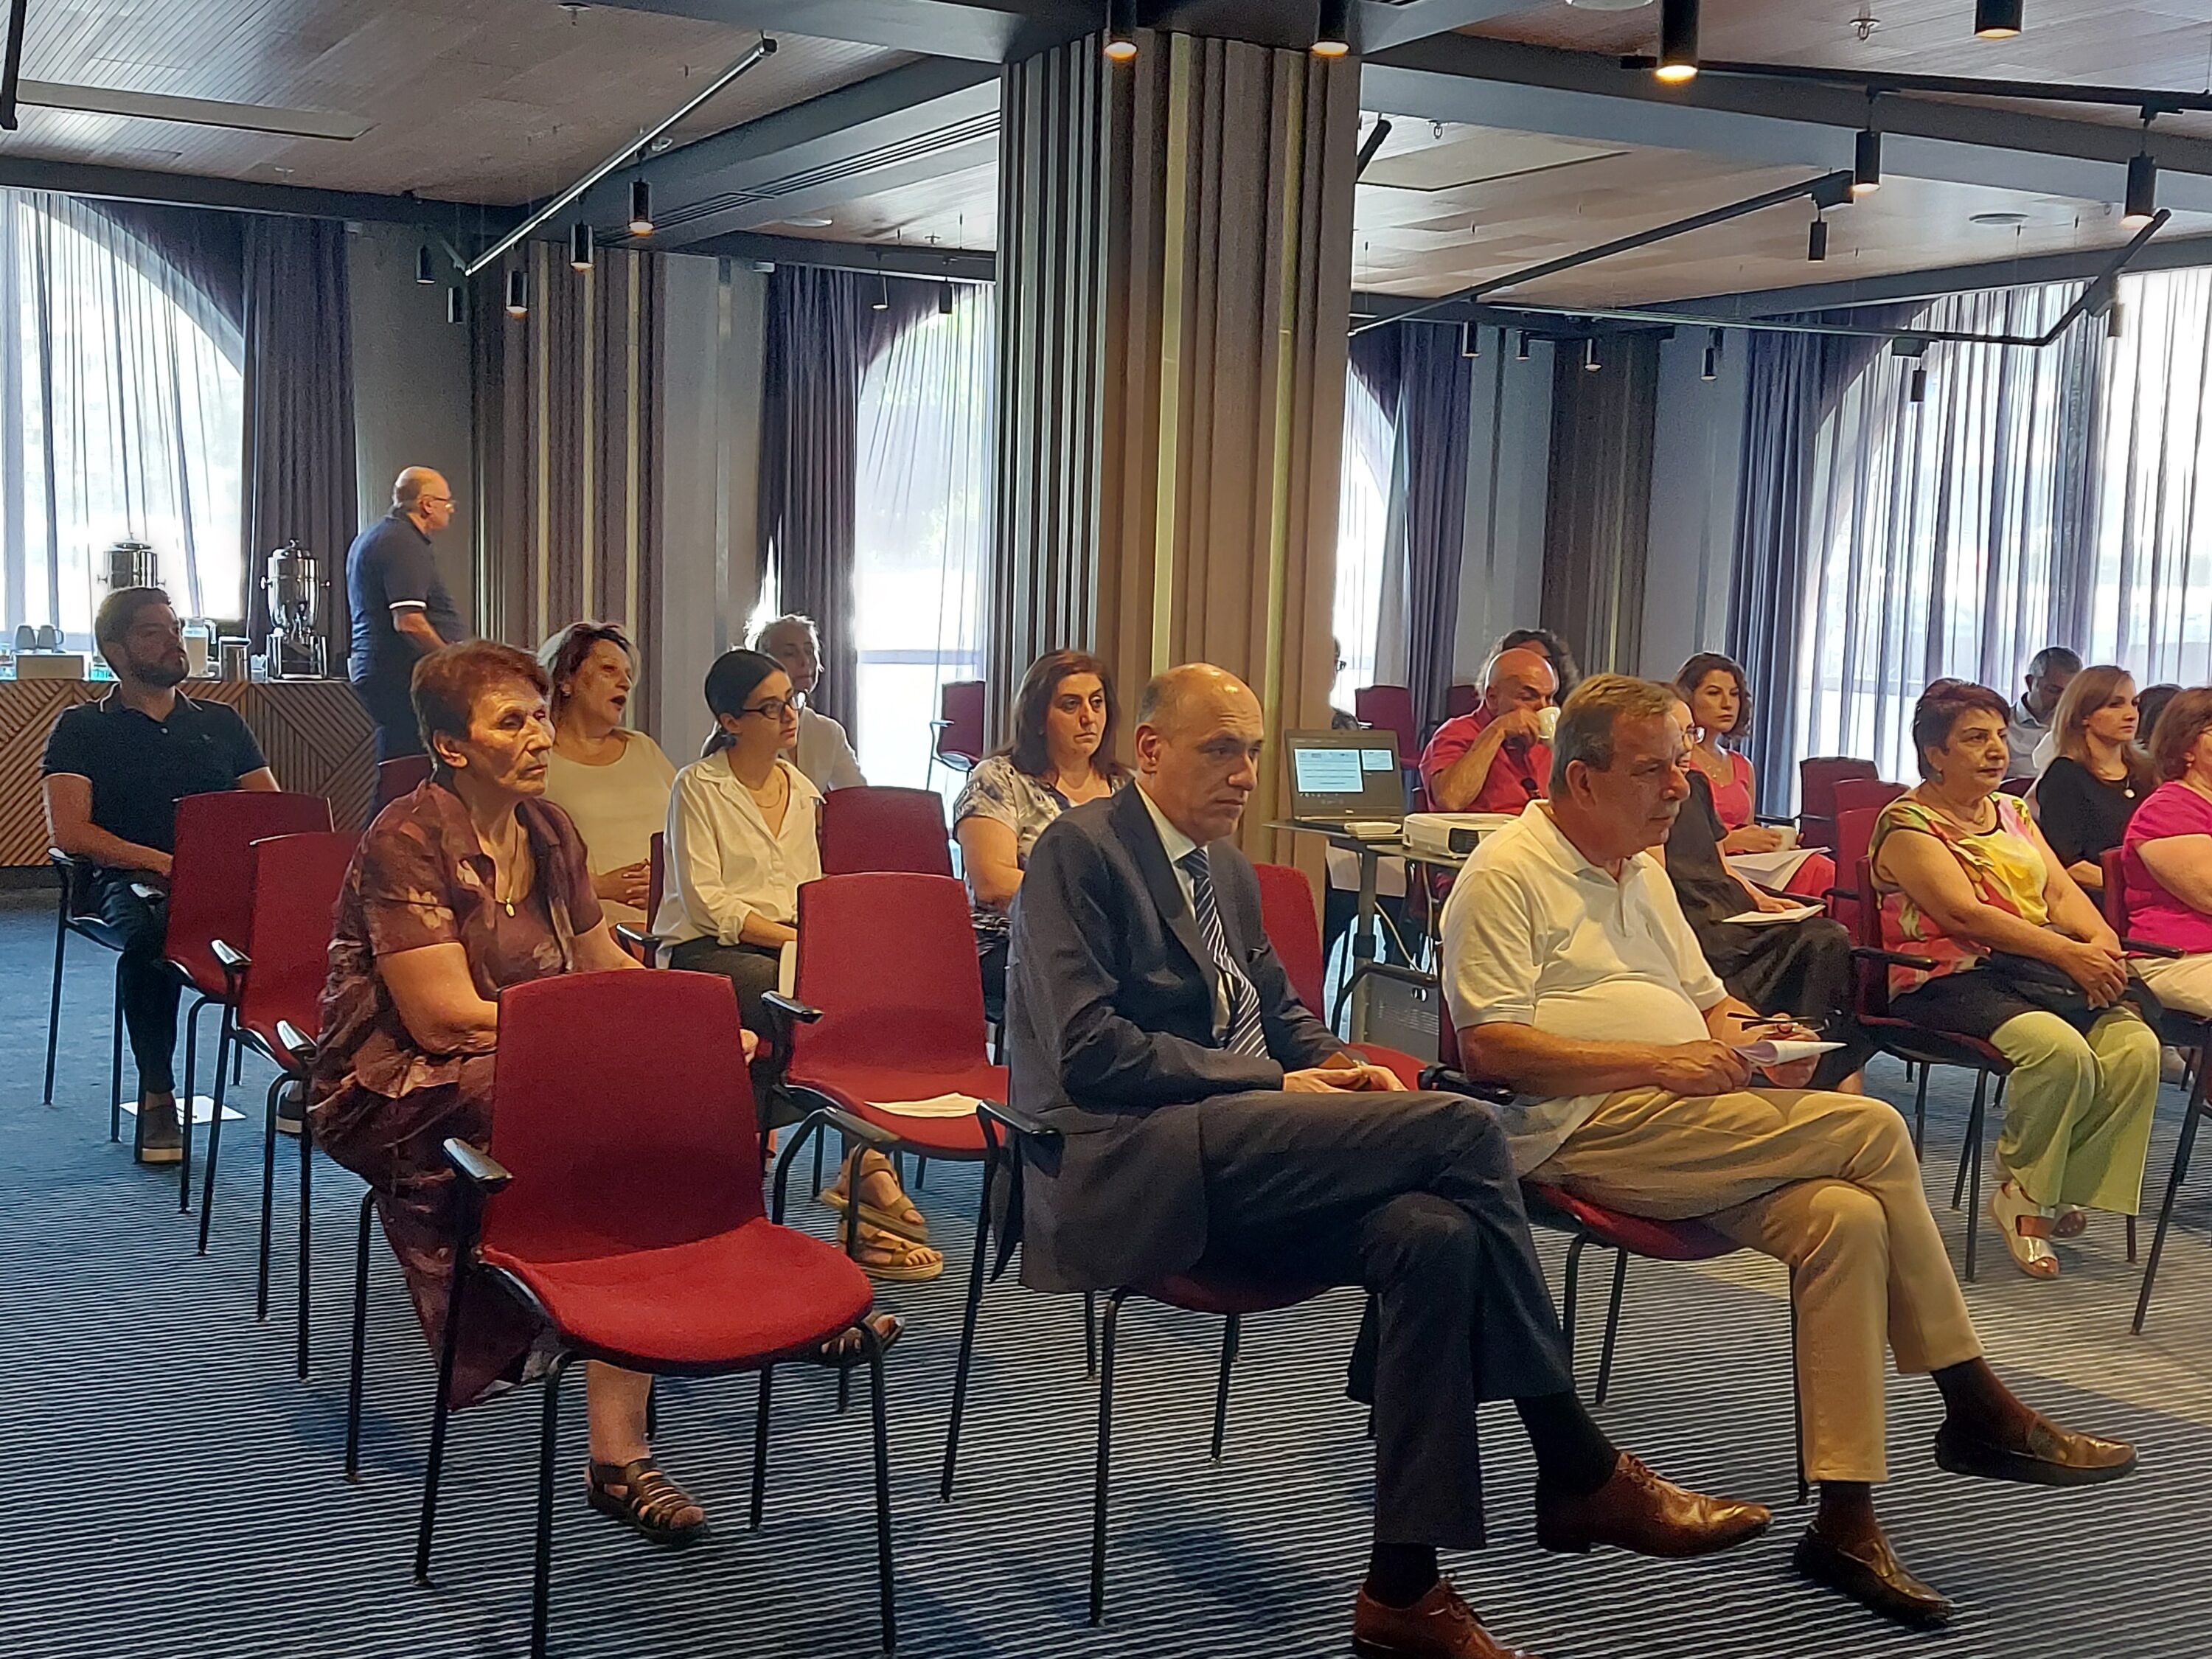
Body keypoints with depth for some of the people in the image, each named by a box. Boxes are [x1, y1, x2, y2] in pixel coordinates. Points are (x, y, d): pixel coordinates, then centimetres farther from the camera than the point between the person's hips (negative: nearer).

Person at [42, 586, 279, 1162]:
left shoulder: (220, 722, 24)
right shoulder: (82, 728, 13)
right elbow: (68, 832, -2)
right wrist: (163, 863, -16)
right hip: (127, 879, -3)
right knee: (149, 926, -40)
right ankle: (157, 1098, -28)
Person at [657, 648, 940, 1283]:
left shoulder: (801, 791, 19)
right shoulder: (698, 787, -1)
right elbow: (705, 903, -9)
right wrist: (791, 935, -18)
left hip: (787, 949, 6)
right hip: (705, 954, -6)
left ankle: (864, 1171, -30)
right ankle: (869, 1171, -30)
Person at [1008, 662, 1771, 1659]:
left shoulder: (1227, 870, 20)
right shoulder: (1079, 851, -5)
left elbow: (1281, 1014, 30)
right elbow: (1088, 1051, -14)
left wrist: (1334, 1066, 6)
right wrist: (1277, 1084, -14)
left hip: (1230, 1163, 8)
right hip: (1127, 1166, -8)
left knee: (1435, 1238, -23)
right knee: (1460, 1127, -21)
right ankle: (1579, 1473, -10)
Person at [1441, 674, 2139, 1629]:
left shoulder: (1642, 869, 23)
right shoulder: (1508, 873, -4)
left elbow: (1706, 1003, 30)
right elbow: (1488, 1047, -14)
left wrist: (1748, 1037, 5)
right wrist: (1656, 1061, -19)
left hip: (1685, 1128, 8)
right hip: (1585, 1130, -8)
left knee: (1845, 1218, -22)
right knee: (1872, 1130, -19)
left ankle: (1844, 1523, -19)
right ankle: (1978, 1411, -3)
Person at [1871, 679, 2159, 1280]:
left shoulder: (2011, 812, 22)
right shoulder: (1907, 824, -1)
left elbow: (2062, 893, 12)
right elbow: (1965, 915, -14)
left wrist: (2102, 942, -11)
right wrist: (2070, 954, -21)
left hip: (2042, 971, 7)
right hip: (1953, 979, -7)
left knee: (2137, 1047, -21)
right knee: (2062, 1051, -33)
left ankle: (2060, 1193, -8)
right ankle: (2021, 1194, -10)